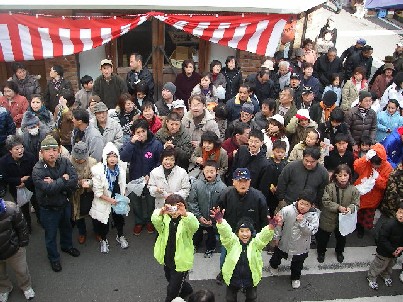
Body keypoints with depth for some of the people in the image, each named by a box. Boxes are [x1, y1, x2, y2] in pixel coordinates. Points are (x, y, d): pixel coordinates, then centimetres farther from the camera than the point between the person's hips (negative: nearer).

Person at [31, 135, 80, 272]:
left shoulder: (65, 162, -15)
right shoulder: (37, 170, -26)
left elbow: (74, 180, -25)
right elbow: (48, 188, -38)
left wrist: (54, 183, -31)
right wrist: (63, 180, -28)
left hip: (65, 204, 4)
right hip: (48, 208, -4)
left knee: (66, 227, 29)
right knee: (51, 235, 17)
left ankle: (67, 246, 58)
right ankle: (54, 257, 41)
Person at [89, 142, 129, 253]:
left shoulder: (121, 169, -13)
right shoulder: (98, 171, -24)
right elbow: (98, 192, -20)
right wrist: (110, 200, -21)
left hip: (117, 199, 3)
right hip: (103, 201, -3)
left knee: (119, 218, 20)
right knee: (103, 221, 12)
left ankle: (120, 236, 46)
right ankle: (103, 240, 39)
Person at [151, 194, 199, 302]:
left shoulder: (187, 219, -18)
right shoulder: (165, 218, -9)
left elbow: (194, 226, -41)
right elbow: (155, 221, -30)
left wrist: (185, 214, -60)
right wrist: (161, 212, -53)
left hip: (181, 261, -5)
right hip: (167, 259, 5)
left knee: (172, 290, 5)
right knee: (171, 281, 31)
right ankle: (187, 289, 60)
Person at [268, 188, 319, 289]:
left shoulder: (313, 215, -22)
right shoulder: (287, 210, -26)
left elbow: (312, 231, -25)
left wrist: (302, 221, -34)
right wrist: (276, 237, -9)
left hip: (301, 246, 0)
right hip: (284, 242, 0)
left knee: (297, 264, 22)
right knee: (277, 256, 28)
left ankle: (295, 278, 51)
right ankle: (273, 266, 61)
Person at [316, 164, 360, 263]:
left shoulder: (353, 190, -12)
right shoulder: (330, 187, -20)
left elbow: (356, 204, -7)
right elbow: (325, 201, -20)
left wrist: (350, 208, -29)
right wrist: (338, 207, -30)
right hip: (328, 218, -2)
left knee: (341, 238, 25)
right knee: (323, 237, 16)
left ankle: (339, 252, 54)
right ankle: (321, 252, 44)